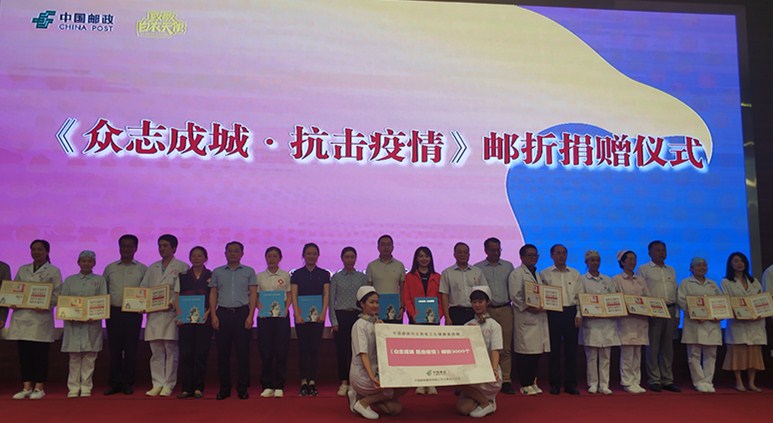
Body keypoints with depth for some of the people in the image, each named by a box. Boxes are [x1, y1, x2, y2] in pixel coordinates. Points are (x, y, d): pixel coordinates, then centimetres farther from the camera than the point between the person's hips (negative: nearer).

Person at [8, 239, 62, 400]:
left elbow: (57, 294, -3)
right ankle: (26, 387, 13)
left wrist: (45, 306, -18)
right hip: (21, 316, 4)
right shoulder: (22, 270, 17)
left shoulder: (53, 271, 3)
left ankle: (39, 387, 7)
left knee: (40, 353, -1)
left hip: (41, 316, -4)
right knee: (24, 353, 5)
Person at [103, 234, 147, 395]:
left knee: (131, 349, 0)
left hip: (133, 313, -2)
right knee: (114, 349, 3)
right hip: (113, 312, 2)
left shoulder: (142, 269, 7)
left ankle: (128, 383, 8)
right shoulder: (110, 268, 13)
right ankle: (114, 383, 10)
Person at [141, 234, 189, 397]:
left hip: (171, 314, -4)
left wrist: (173, 303, -17)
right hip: (153, 314, 5)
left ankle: (168, 385, 5)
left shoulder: (182, 267, 3)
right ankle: (157, 384, 12)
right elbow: (143, 289, 17)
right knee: (156, 351, 6)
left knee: (171, 351, -2)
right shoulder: (152, 268, 19)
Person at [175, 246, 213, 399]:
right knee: (185, 353, 0)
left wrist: (207, 313, -12)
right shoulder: (183, 276, 11)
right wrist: (179, 315, -7)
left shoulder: (211, 276, 6)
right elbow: (178, 297, 7)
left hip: (204, 319, -1)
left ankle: (198, 388, 7)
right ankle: (186, 388, 7)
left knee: (201, 354, -1)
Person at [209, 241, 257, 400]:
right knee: (222, 352, 2)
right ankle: (224, 388, 11)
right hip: (222, 313, 2)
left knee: (243, 352, -2)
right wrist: (213, 315, -1)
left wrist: (250, 316, -7)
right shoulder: (217, 272, 13)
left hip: (242, 313, -2)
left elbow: (253, 295, 3)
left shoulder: (249, 272, 8)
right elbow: (213, 295, 11)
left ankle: (242, 388, 5)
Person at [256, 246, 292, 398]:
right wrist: (260, 308, -10)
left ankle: (279, 386, 6)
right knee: (265, 351, 0)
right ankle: (267, 386, 9)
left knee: (281, 350, -2)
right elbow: (255, 296, 8)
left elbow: (289, 295, 6)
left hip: (281, 315, -1)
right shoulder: (259, 276, 9)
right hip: (264, 316, 1)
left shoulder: (285, 275, 7)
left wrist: (285, 309, -9)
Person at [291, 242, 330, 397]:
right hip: (302, 315, 0)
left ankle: (313, 381, 6)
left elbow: (326, 294, 1)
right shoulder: (297, 274, 5)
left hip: (317, 315, 0)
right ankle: (303, 381, 6)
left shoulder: (324, 274, 7)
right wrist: (297, 314, -14)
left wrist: (323, 313, -13)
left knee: (315, 347, 1)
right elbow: (294, 296, -1)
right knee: (303, 347, 1)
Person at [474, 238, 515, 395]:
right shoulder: (477, 268, 6)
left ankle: (505, 381, 5)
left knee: (506, 348, 0)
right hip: (486, 311, -2)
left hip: (505, 310, 2)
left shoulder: (508, 266, 14)